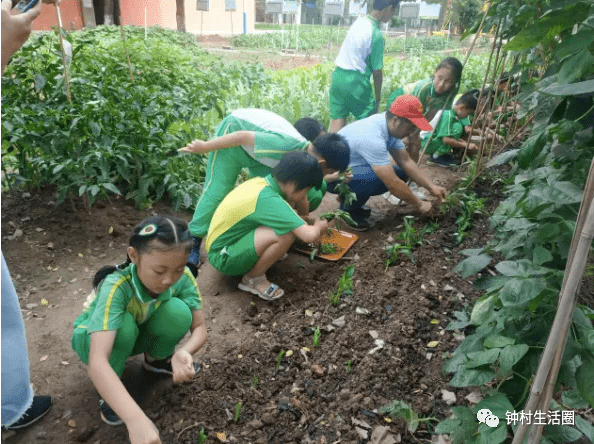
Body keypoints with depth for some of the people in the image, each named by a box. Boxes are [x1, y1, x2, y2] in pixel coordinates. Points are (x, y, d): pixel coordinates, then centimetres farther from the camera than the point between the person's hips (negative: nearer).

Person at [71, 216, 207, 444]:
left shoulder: (182, 277, -28)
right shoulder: (116, 286, -40)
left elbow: (200, 327, -20)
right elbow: (97, 361, -48)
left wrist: (184, 353, -44)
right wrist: (135, 419, -59)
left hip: (140, 333, 3)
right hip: (94, 336, -3)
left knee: (178, 311, -28)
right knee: (123, 325, -38)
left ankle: (156, 359, 4)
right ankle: (109, 389, -7)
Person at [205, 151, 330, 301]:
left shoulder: (261, 181, -2)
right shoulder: (267, 199, -28)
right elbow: (309, 235, -32)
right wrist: (319, 227, -10)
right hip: (223, 258, -9)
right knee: (286, 234, -27)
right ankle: (253, 279, -5)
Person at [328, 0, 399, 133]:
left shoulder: (358, 21, 7)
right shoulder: (376, 35, -14)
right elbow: (377, 72, -9)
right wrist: (378, 99, 1)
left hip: (338, 76, 7)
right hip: (356, 81, -7)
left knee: (337, 122, 8)